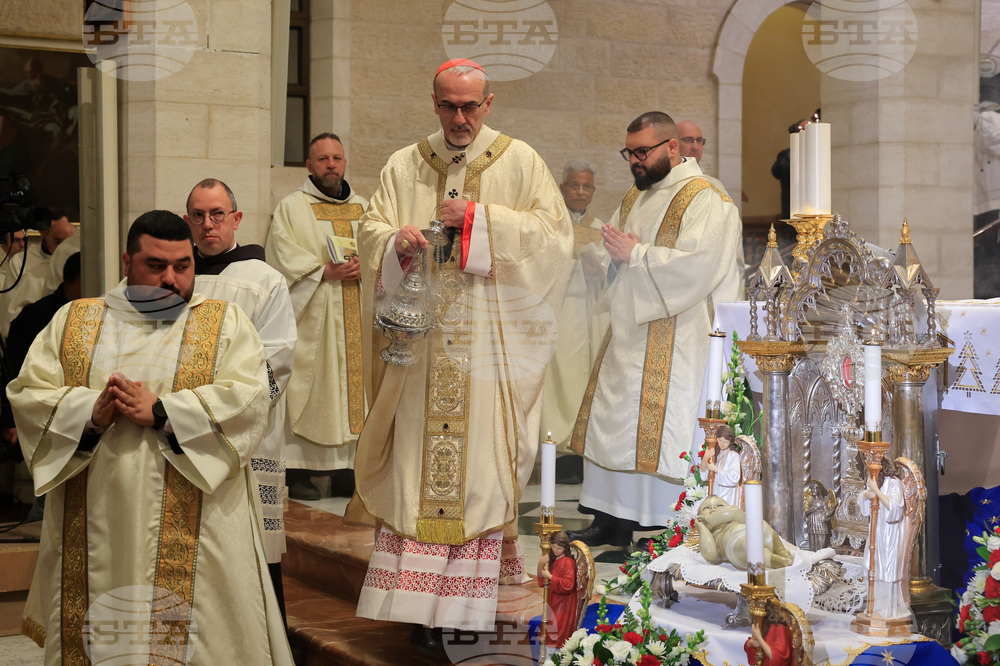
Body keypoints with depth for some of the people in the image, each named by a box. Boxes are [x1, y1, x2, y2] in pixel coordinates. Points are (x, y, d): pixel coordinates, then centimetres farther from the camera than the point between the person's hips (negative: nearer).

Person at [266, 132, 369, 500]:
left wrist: (363, 267, -9)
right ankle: (299, 471, -5)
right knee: (309, 384, -7)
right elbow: (283, 256, -8)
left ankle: (346, 468, 5)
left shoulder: (363, 207, 17)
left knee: (354, 380, 1)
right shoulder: (291, 208, 3)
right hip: (313, 316, -4)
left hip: (356, 315, 4)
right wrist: (326, 271, -17)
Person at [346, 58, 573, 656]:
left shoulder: (520, 162, 5)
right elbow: (371, 230, 10)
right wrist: (395, 242, -14)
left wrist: (479, 219, -12)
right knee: (416, 463, -2)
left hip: (490, 343, -2)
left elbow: (556, 234, -3)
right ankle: (419, 606, 2)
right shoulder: (405, 166, 13)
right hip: (420, 336, 2)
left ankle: (465, 605, 3)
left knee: (480, 461, -4)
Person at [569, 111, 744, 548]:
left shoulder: (704, 199, -10)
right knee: (613, 423, 10)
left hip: (675, 344, -9)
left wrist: (635, 254, -15)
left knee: (663, 430, -9)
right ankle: (612, 523, 19)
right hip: (630, 335, 9)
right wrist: (615, 254, -1)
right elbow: (611, 257, 23)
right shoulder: (636, 197, 17)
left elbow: (696, 266, -23)